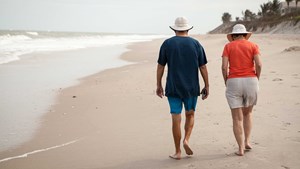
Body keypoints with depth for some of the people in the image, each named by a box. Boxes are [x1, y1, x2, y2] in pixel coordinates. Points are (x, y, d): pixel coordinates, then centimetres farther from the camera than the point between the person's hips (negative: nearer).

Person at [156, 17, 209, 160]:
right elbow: (203, 67, 1)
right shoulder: (196, 44, 0)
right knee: (190, 115, 20)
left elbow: (160, 66, -1)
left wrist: (159, 85, 8)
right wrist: (207, 86, 8)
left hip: (173, 88, -1)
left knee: (176, 119, 3)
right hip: (191, 88, 1)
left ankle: (178, 152, 8)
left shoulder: (167, 44, -2)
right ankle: (186, 140, -1)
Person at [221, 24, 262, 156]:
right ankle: (247, 141, 16)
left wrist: (226, 82, 7)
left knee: (237, 118, 4)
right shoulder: (253, 46, 6)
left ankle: (241, 148, 1)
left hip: (234, 83, -1)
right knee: (247, 113, 23)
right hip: (250, 81, 1)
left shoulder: (228, 46, 5)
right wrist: (256, 80, 6)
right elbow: (259, 64, -7)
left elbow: (224, 66, -6)